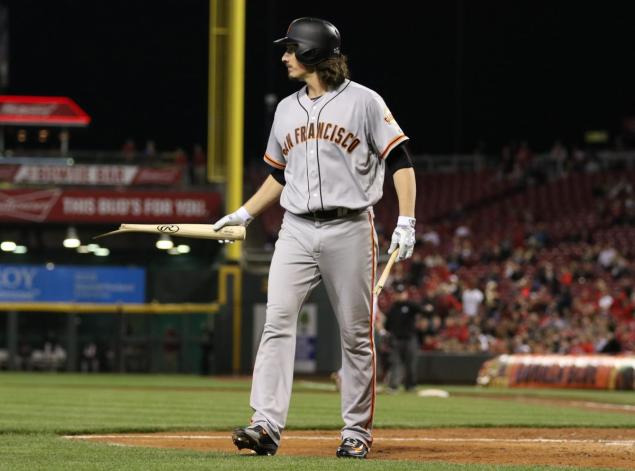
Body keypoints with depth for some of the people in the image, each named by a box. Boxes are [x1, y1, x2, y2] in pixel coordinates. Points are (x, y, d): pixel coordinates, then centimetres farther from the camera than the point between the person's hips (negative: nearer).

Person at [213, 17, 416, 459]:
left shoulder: (363, 101, -3)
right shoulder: (287, 109, 14)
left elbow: (400, 159, -5)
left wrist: (406, 222, -13)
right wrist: (243, 215, 18)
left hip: (350, 230, -4)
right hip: (296, 231, 4)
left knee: (357, 334, 1)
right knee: (278, 323, -11)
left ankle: (358, 431, 11)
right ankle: (267, 426, -17)